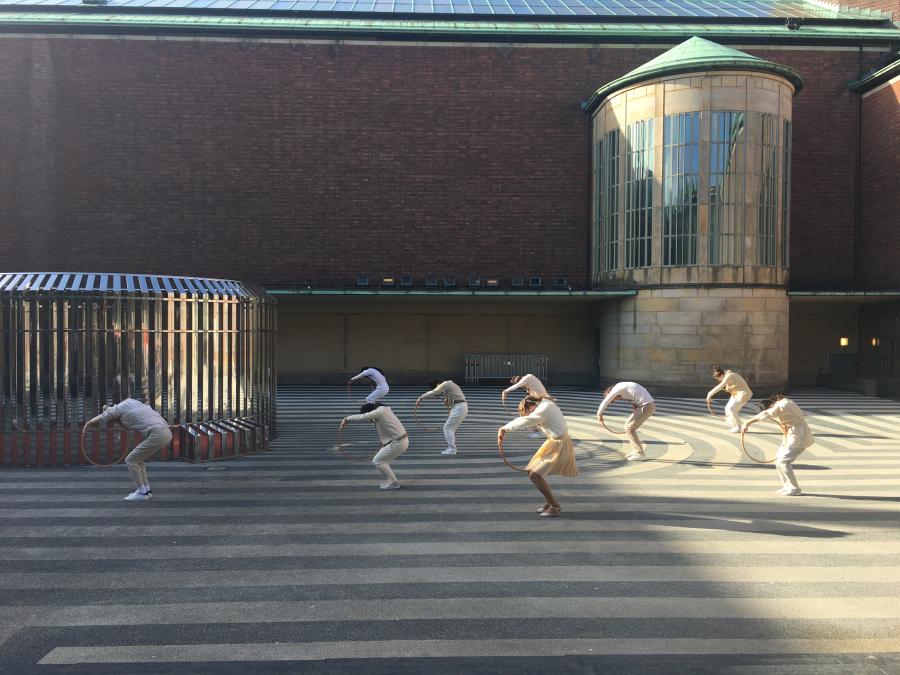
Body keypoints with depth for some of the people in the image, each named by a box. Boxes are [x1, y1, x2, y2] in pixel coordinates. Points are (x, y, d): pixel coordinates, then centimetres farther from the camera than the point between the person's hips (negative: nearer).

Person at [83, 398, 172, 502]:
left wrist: (86, 426, 37)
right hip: (166, 433, 9)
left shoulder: (118, 409, 2)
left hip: (157, 435, -9)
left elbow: (97, 420, 17)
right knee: (139, 460, 22)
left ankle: (141, 493, 8)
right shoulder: (130, 401, 22)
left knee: (130, 461, 3)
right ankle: (146, 490, 24)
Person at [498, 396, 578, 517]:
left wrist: (504, 428, -18)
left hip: (558, 447, -10)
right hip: (554, 443, 10)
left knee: (534, 475, -11)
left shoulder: (544, 410, -22)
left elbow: (524, 421, -26)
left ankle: (555, 506, 1)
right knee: (533, 472, 12)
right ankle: (551, 502, 24)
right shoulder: (545, 404, 8)